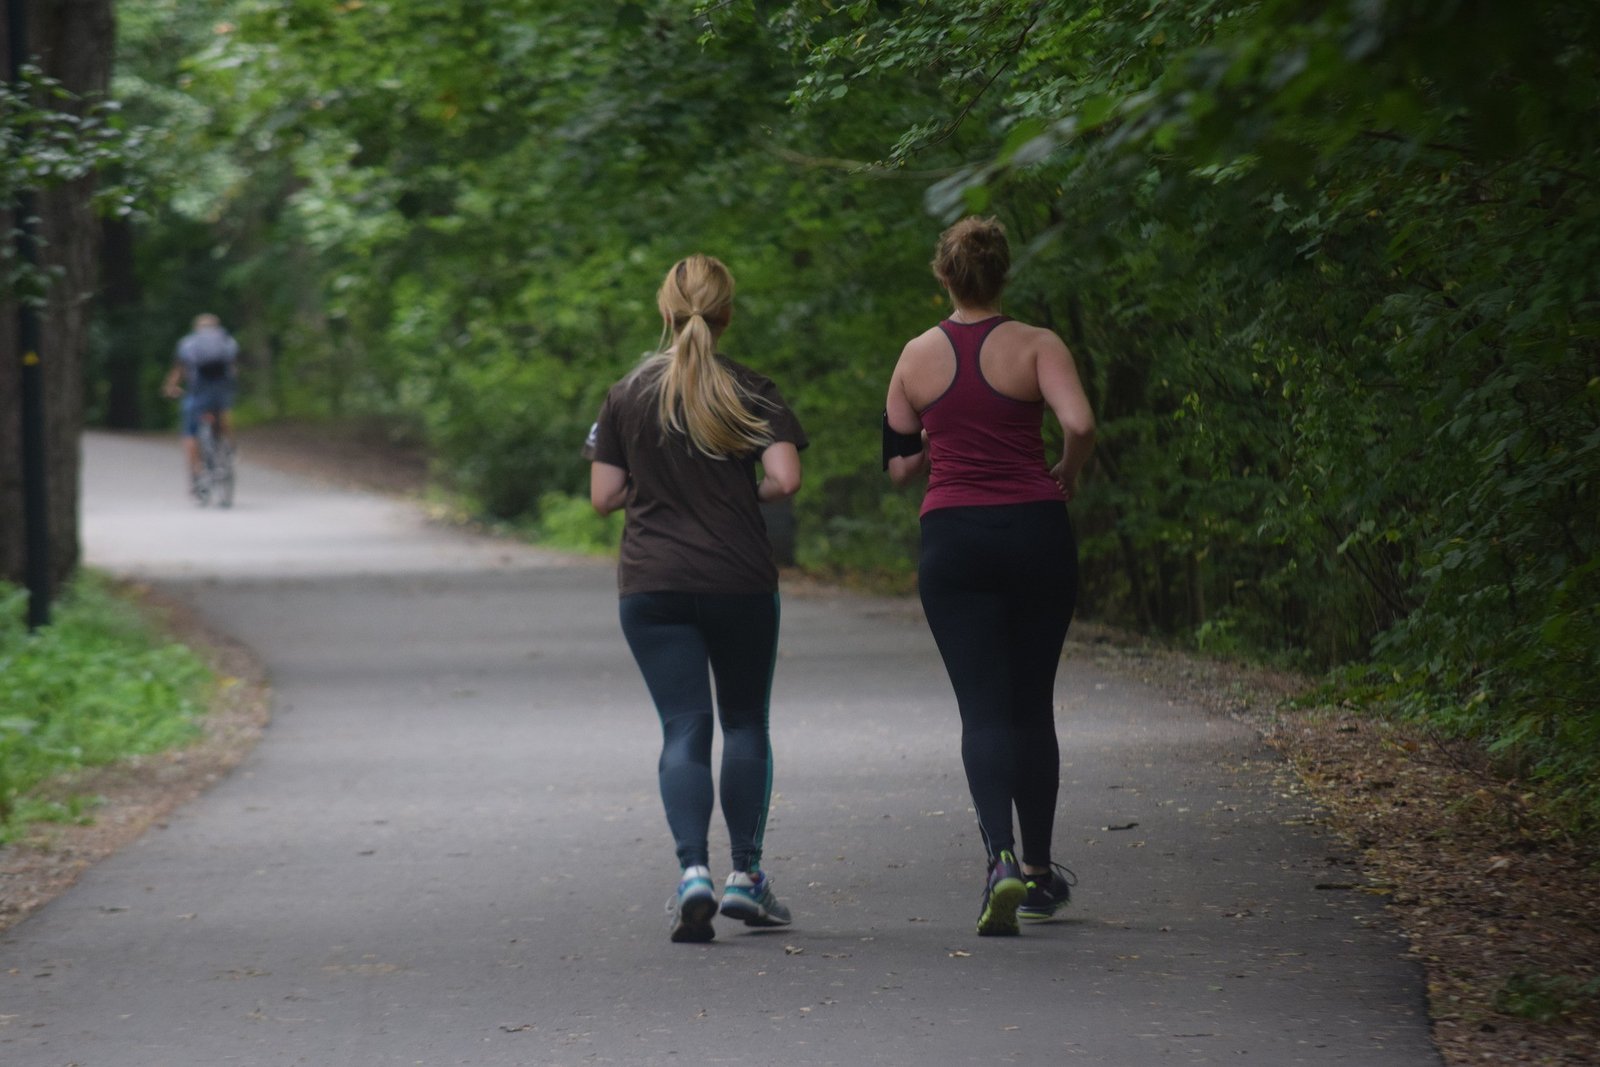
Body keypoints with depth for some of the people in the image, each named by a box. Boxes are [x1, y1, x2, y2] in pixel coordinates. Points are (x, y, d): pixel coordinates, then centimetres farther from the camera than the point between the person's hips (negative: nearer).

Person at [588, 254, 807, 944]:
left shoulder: (627, 396, 2)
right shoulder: (752, 393, -3)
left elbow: (604, 496, 1)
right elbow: (786, 479, -13)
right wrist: (749, 494, 7)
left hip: (651, 584, 1)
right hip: (740, 579, -1)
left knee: (683, 730, 0)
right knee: (746, 723, 14)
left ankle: (693, 872, -18)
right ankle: (746, 876, 13)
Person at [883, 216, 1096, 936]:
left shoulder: (918, 357, 4)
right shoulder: (1035, 346, -3)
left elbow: (898, 465, 9)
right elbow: (1080, 424, -19)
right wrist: (1067, 474, 0)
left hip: (953, 540, 0)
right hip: (1037, 534, 0)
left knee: (983, 709, -2)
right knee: (1032, 707, 14)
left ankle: (1001, 857, -25)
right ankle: (1040, 873, 24)